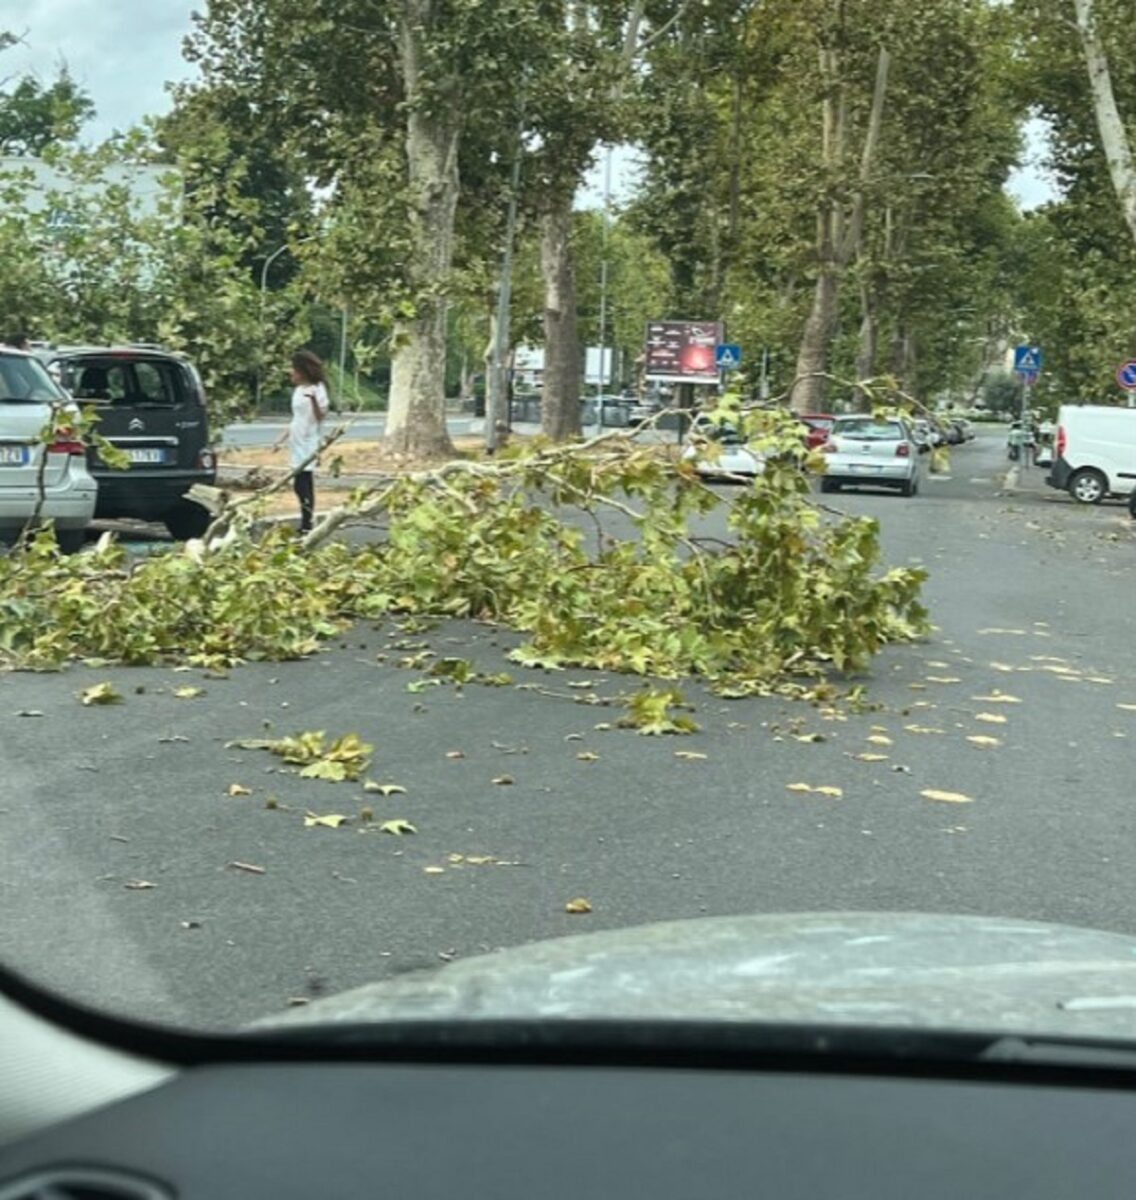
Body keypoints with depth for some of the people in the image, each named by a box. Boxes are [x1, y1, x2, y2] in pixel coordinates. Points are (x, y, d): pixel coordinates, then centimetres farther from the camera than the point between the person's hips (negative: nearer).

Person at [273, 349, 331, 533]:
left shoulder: (317, 389, -10)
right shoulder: (298, 390, 15)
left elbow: (320, 416, -19)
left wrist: (313, 400, -36)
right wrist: (281, 439, 20)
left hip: (309, 445, -8)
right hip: (296, 445, 8)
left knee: (305, 485, -9)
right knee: (299, 486, 9)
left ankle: (307, 526, -5)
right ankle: (304, 525, 14)